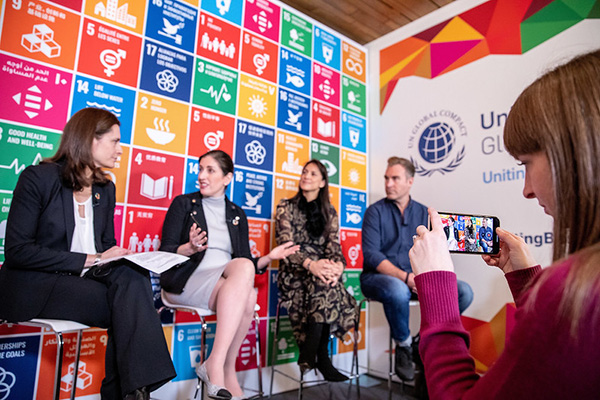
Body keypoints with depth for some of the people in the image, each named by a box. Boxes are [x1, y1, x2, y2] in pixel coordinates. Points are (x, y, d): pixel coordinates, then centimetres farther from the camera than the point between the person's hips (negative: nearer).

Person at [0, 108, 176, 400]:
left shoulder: (105, 188, 12)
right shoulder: (38, 178, -7)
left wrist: (113, 256, -8)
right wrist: (88, 260, -19)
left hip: (86, 277, 5)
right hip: (38, 284, -5)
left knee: (133, 276, -29)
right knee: (131, 309, -28)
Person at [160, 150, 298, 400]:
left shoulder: (237, 215, 16)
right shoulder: (184, 204, 8)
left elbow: (247, 264, 14)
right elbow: (165, 251, -1)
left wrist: (269, 258, -4)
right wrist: (190, 248, -21)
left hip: (229, 286, 4)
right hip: (186, 282, -3)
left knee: (247, 295, -33)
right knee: (243, 267, -33)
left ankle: (215, 365, -18)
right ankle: (219, 369, -30)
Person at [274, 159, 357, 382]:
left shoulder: (329, 212, 13)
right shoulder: (286, 207, 3)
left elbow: (334, 245, 2)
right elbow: (286, 245, -11)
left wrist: (338, 264, -24)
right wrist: (310, 264, -31)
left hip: (321, 270, 3)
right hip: (294, 274, -3)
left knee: (327, 283, -33)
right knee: (324, 284, -33)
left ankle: (309, 354, -21)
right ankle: (321, 358, -23)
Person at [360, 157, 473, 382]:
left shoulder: (424, 213, 11)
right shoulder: (376, 211, -2)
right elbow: (371, 254, -13)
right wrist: (405, 277, -23)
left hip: (415, 279, 4)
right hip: (378, 277, -4)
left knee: (463, 292, -16)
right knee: (398, 290, -38)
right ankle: (404, 346, -7)